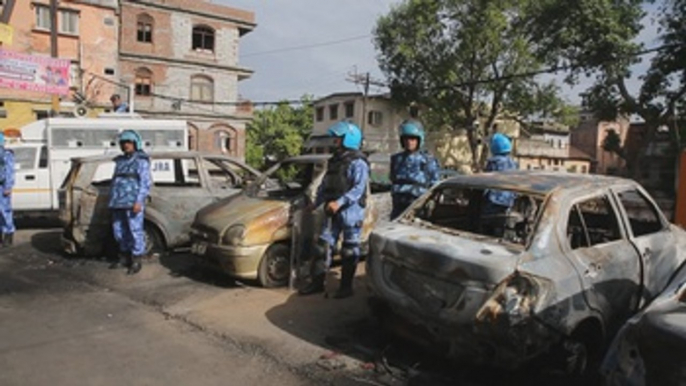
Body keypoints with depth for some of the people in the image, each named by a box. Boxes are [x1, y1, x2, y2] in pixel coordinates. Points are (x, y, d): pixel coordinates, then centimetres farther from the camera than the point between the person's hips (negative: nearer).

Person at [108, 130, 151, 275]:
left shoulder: (141, 161, -2)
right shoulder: (120, 161, 19)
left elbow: (145, 183, -9)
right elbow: (115, 181, 22)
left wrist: (139, 201, -18)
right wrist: (112, 201, 17)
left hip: (132, 203, -7)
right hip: (118, 203, 7)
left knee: (135, 230, -5)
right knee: (119, 230, 13)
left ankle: (136, 261, 3)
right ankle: (124, 257, 28)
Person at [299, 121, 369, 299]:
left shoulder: (357, 162, -11)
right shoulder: (335, 160, 17)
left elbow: (359, 188, -21)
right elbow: (325, 184, 22)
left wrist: (340, 202, -29)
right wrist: (317, 202, 15)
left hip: (351, 211, -8)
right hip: (333, 211, 8)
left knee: (349, 250, 1)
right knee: (324, 245, 8)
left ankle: (346, 287, 11)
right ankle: (317, 282, 16)